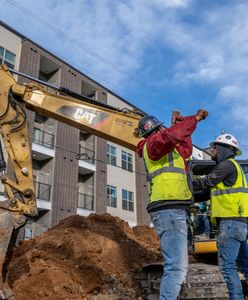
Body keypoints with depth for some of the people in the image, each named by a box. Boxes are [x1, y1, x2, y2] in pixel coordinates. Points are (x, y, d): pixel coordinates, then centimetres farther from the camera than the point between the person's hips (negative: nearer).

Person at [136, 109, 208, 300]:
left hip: (173, 211, 10)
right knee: (177, 266, -17)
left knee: (177, 264, 13)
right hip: (169, 210, -10)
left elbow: (186, 150, 43)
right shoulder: (154, 142, 1)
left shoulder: (167, 150, 29)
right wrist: (194, 119, -9)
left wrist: (182, 124, 39)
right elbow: (170, 135, -21)